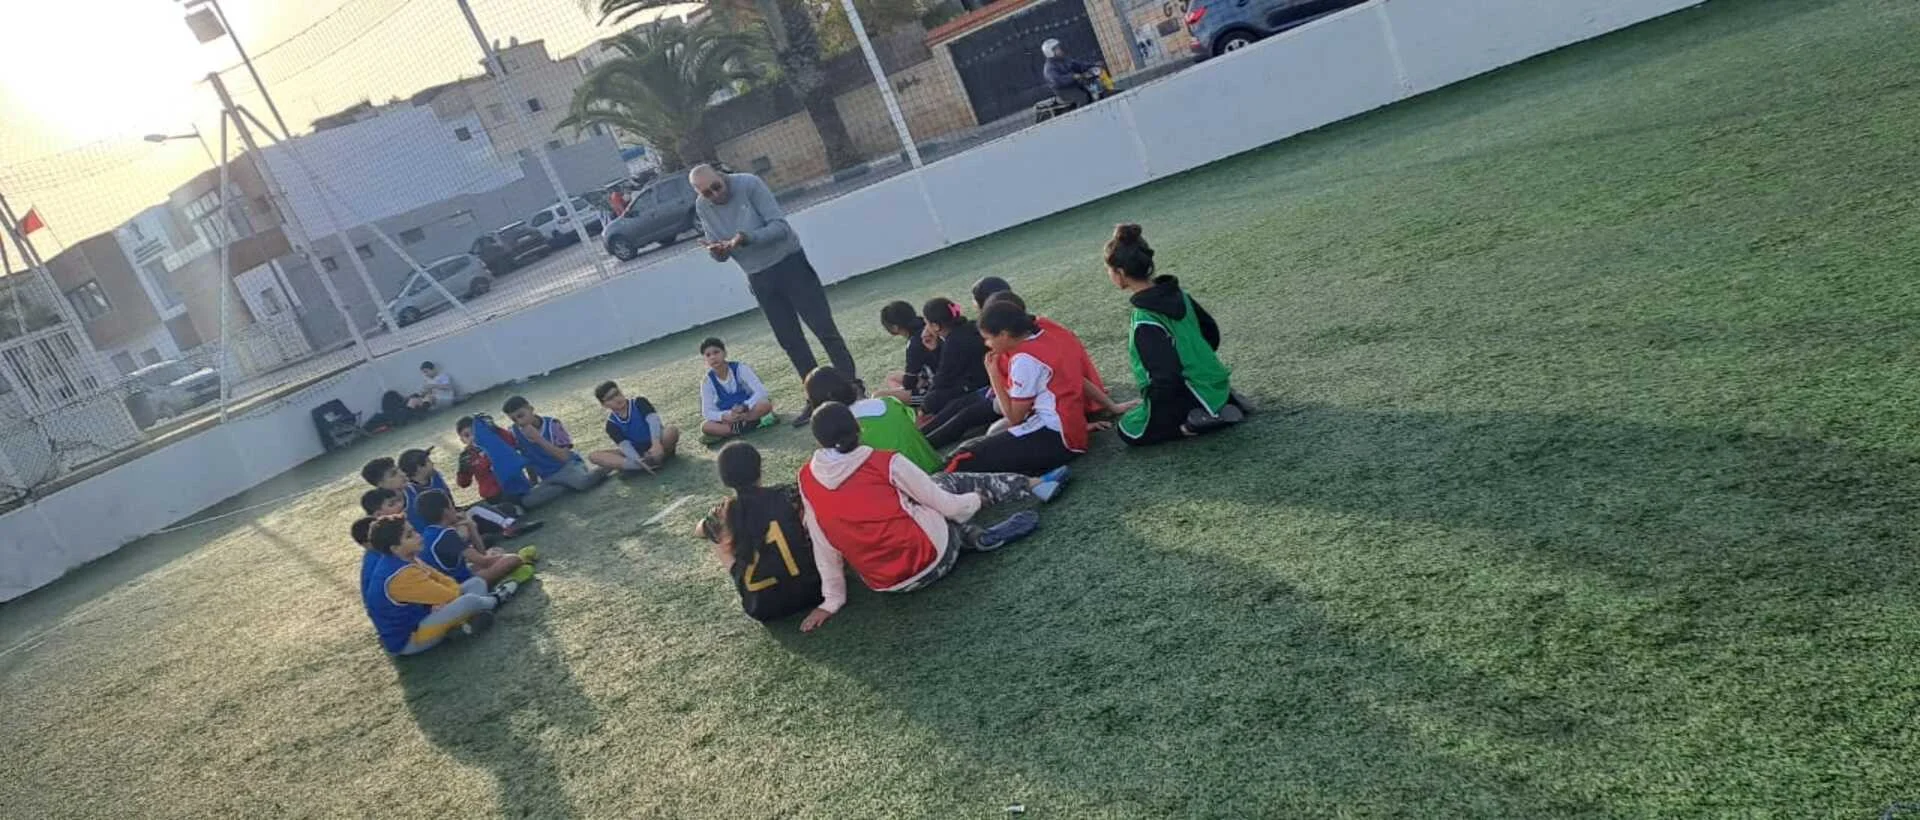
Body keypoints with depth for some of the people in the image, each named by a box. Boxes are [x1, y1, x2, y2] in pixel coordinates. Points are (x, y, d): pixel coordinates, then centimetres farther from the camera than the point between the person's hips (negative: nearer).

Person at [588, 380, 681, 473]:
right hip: (637, 453, 3)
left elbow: (653, 420, -22)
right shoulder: (612, 424, -2)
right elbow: (625, 445, -16)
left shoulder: (639, 402, -5)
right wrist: (638, 461, -36)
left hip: (656, 445, -3)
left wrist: (656, 444, -40)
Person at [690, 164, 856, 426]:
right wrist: (717, 251, -22)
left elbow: (780, 226, -20)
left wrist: (747, 238, -34)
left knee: (824, 328, -6)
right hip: (759, 278, 5)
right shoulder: (702, 207, -2)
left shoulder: (749, 184, -15)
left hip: (790, 263, -4)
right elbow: (720, 254, 2)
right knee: (789, 341, 7)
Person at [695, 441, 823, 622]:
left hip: (763, 607, 0)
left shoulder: (726, 513, -6)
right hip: (811, 587, 1)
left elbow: (699, 529, 18)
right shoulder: (787, 495, -9)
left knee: (718, 541, 19)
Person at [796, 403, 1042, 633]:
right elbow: (947, 506, -3)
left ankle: (978, 537, 13)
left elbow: (823, 545, 4)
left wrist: (832, 599, 14)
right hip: (933, 556, -4)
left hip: (883, 586, 4)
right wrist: (978, 499, 19)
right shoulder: (886, 463, -10)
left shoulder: (807, 479, -1)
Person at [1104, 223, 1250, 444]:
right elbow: (1211, 331, 10)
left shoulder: (1145, 324, -29)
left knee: (1130, 429, 9)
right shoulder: (1175, 293, -3)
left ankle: (1197, 422, -7)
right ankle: (1221, 402, 13)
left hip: (1192, 395, -8)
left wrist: (1149, 409, -12)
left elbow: (1166, 378, -28)